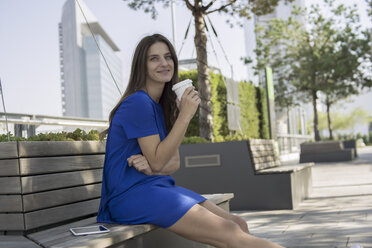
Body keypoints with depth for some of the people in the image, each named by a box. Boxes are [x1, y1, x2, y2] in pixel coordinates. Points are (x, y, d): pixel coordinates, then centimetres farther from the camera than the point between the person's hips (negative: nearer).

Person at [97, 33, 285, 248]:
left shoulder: (164, 105, 15)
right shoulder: (138, 103, -13)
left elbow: (174, 163, 12)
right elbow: (157, 160, -16)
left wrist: (150, 166, -12)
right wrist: (185, 115, -17)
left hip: (159, 186, 9)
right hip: (131, 194, -9)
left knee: (239, 225, -4)